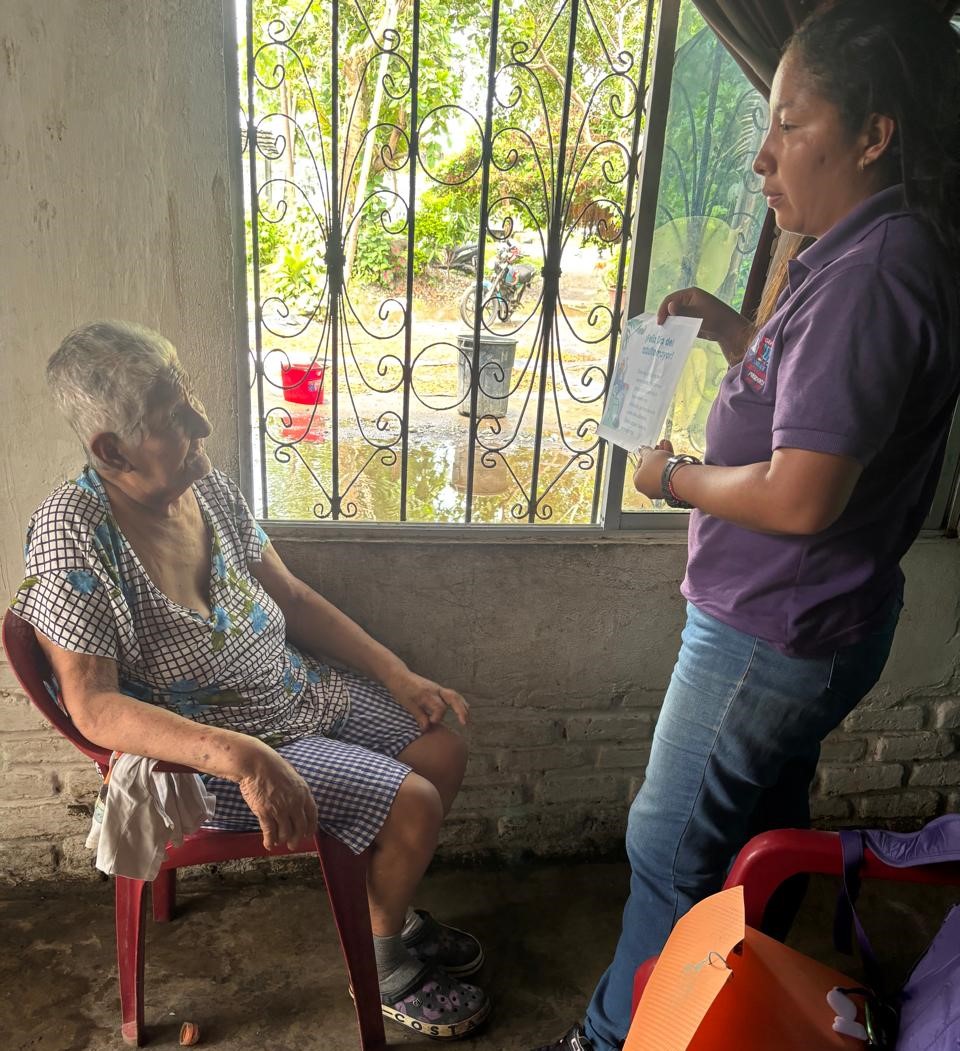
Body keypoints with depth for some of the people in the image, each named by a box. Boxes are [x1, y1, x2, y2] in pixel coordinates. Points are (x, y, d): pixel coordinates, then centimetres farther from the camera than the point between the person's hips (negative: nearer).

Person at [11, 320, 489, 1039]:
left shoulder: (204, 481, -5)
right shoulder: (72, 535, -25)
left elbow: (291, 595, 4)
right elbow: (93, 707, -26)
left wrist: (398, 675, 0)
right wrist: (240, 758, -38)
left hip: (296, 688, 8)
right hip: (205, 743, -7)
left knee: (445, 749, 5)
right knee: (414, 804, -13)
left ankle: (393, 911, 30)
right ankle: (385, 967, 19)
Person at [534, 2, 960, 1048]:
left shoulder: (872, 275, -24)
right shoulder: (873, 254, 8)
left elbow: (802, 494, -29)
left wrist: (675, 478, -13)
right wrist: (731, 330, 5)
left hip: (774, 635, -10)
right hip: (794, 620, 11)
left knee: (671, 848, 8)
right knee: (763, 830, 26)